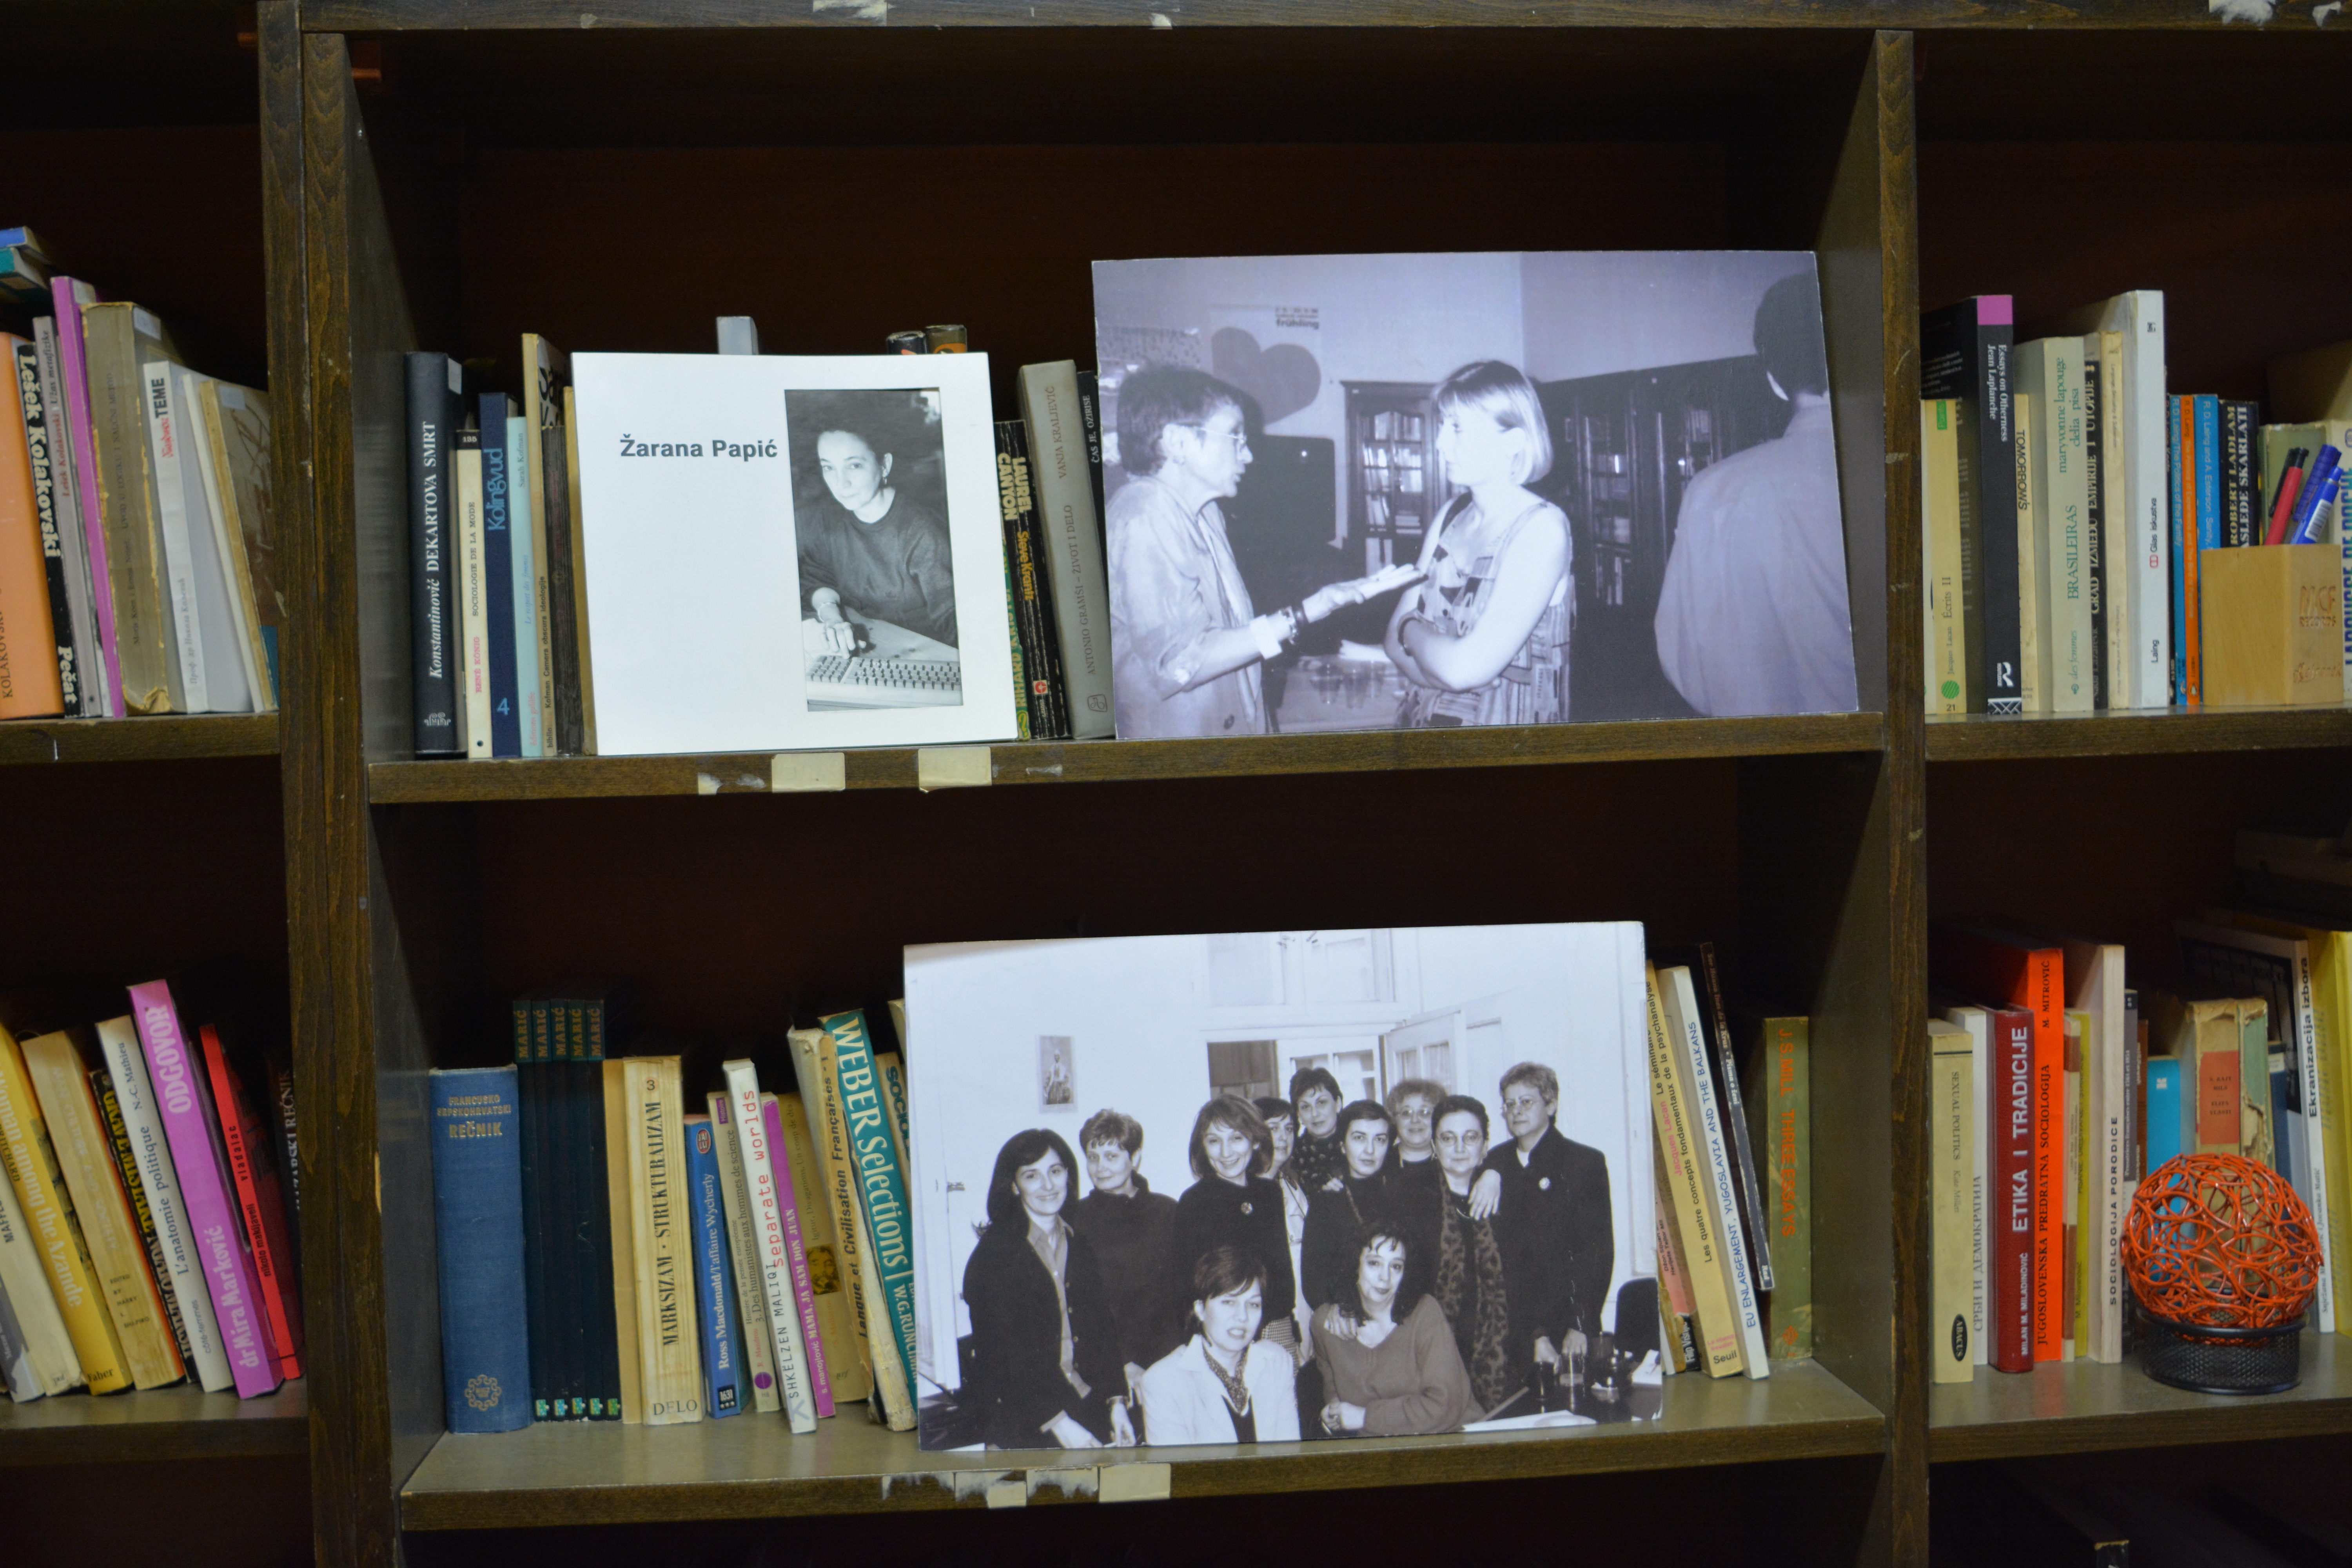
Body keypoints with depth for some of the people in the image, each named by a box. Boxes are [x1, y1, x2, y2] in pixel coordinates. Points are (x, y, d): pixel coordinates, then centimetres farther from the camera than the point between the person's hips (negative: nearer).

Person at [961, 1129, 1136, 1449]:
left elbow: (1104, 1329, 10)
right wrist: (1057, 1423, -14)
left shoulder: (1082, 1243, 12)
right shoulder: (994, 1252, -4)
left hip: (1091, 1403, 5)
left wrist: (1116, 1402, -2)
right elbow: (1001, 1353, -9)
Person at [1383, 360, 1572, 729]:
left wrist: (1413, 630, -6)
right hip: (1422, 721, 5)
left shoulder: (1542, 528, -16)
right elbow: (1396, 642, 0)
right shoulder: (1452, 515, 4)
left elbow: (1465, 668, -23)